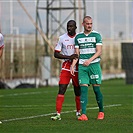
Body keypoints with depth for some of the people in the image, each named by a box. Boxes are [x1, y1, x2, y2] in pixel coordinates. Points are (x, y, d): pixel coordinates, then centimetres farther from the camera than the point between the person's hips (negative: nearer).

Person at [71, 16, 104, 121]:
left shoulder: (96, 35, 1)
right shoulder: (78, 37, 12)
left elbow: (99, 52, -5)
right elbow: (76, 53, 13)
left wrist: (90, 60, -19)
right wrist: (72, 66, 3)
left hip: (94, 65, -2)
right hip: (82, 66, 2)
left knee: (96, 89, -1)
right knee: (83, 89, -7)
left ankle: (101, 111, 17)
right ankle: (83, 114, -12)